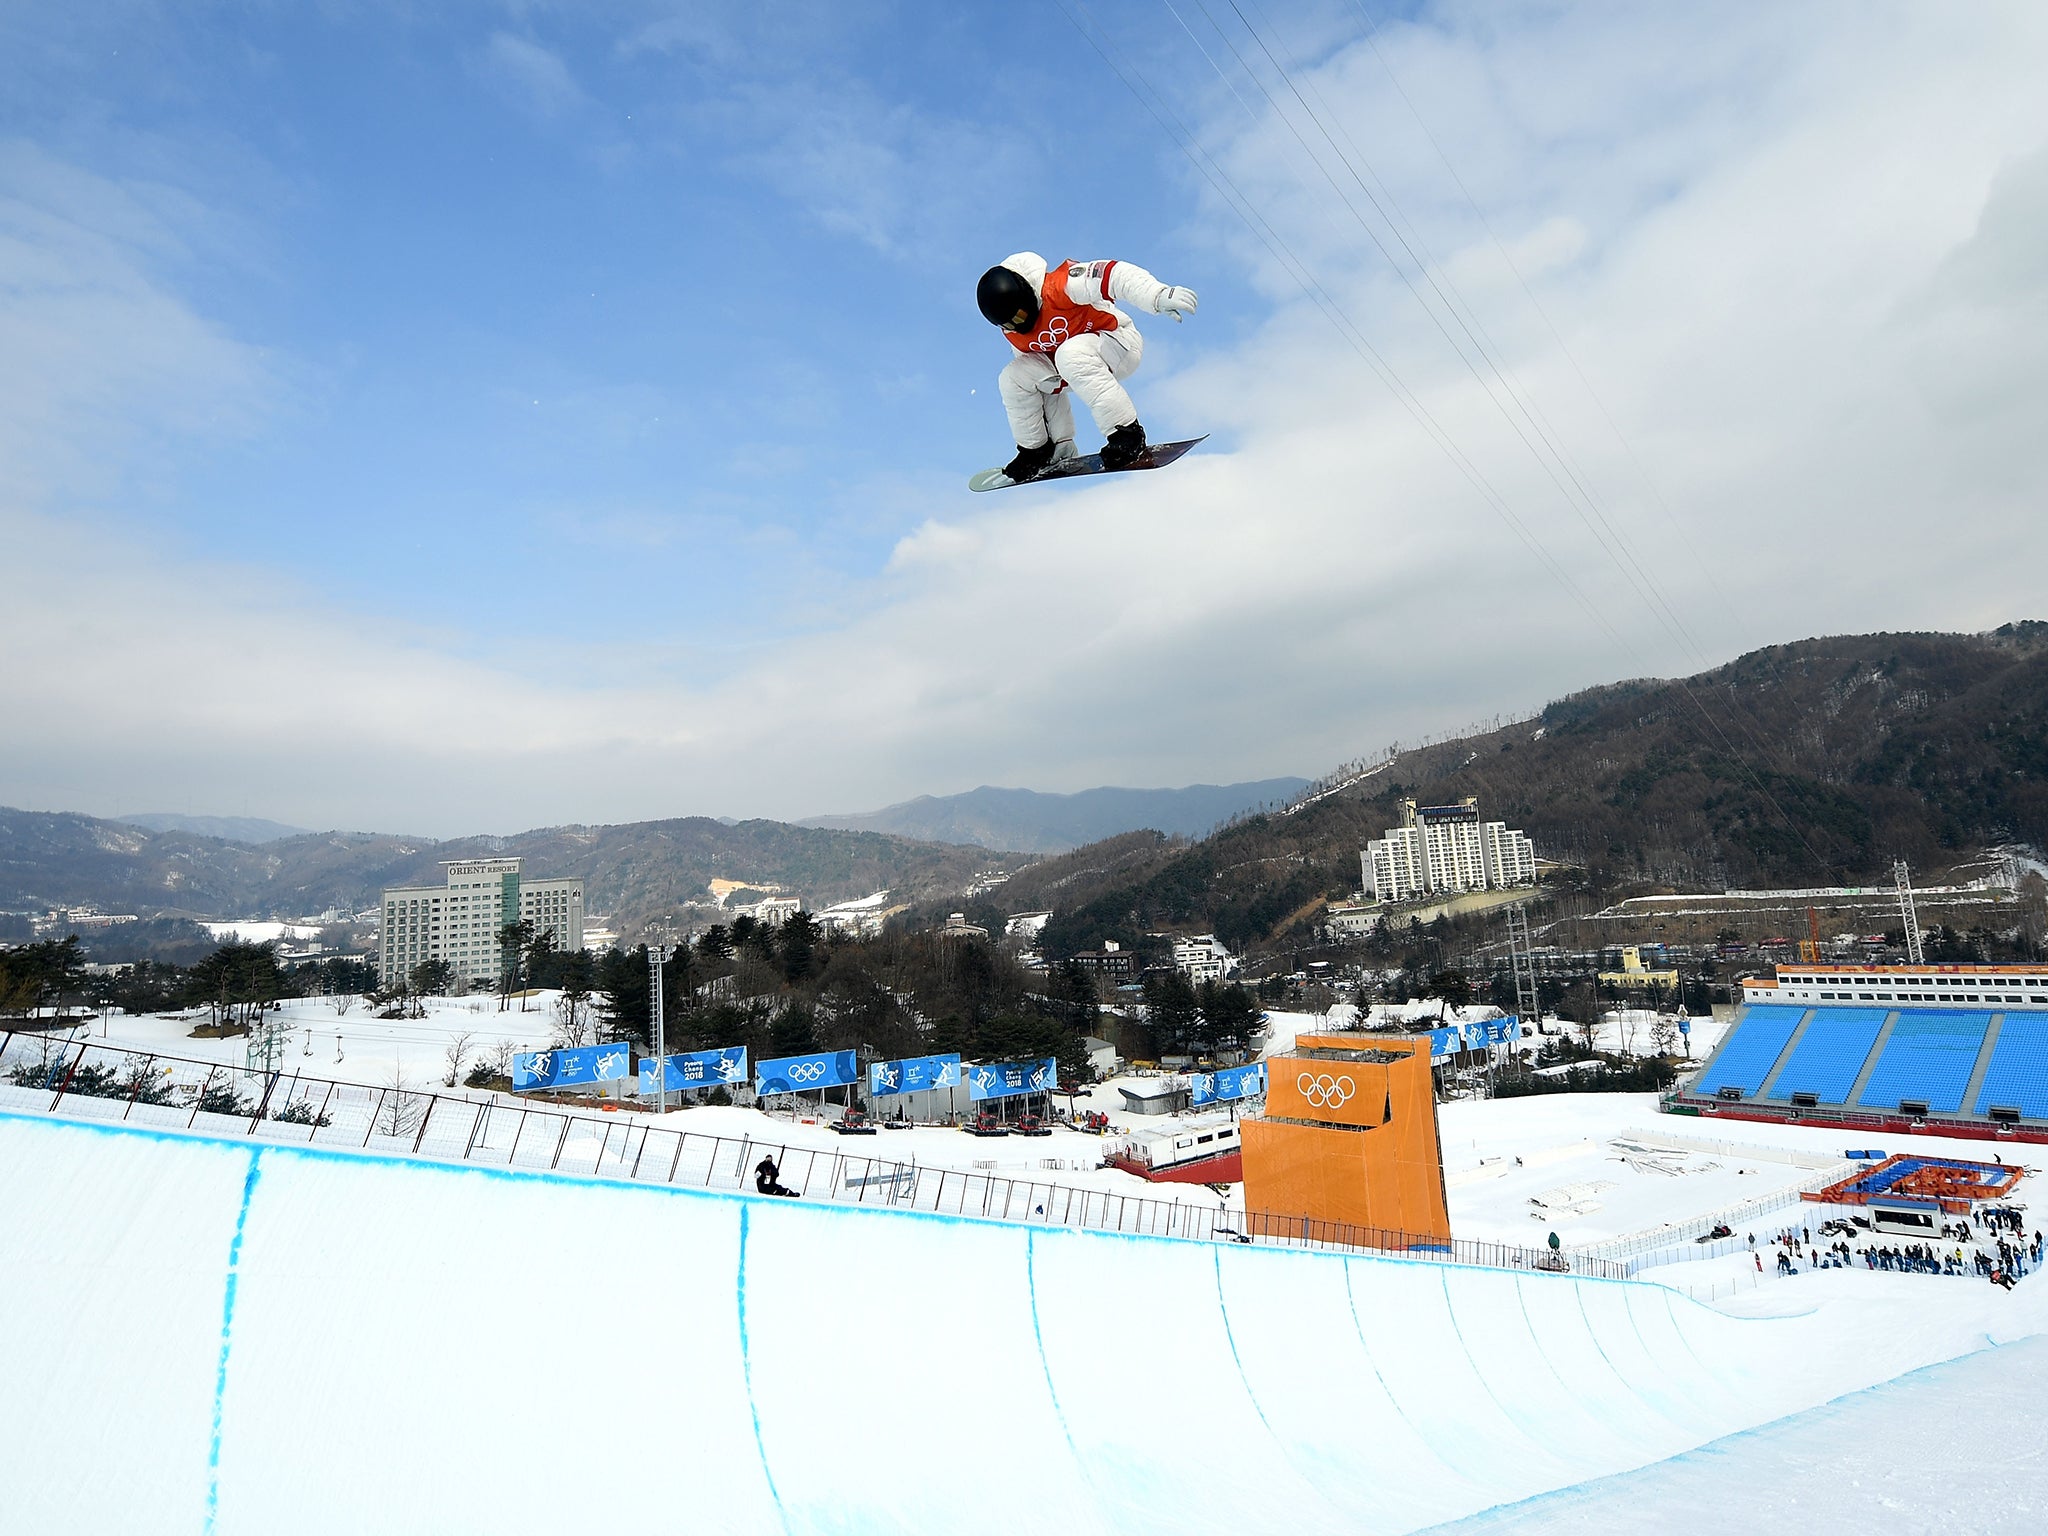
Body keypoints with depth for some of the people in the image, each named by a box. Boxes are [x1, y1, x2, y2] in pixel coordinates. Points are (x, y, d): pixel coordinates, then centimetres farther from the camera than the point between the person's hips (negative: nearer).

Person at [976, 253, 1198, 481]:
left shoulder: (1058, 287, -27)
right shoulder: (1013, 333, -4)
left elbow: (1115, 275, -36)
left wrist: (1159, 296, -48)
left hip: (1120, 343, -8)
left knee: (1070, 354, -39)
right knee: (1012, 378, -6)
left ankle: (1126, 432, -36)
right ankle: (1035, 450, 9)